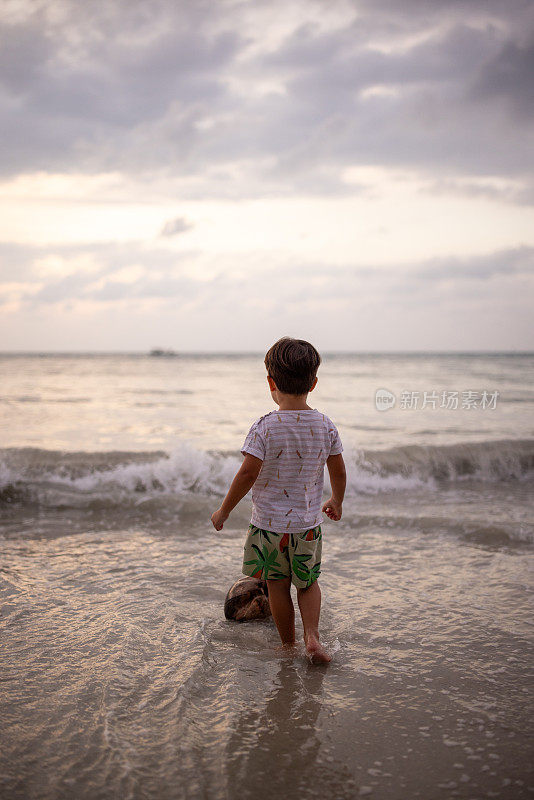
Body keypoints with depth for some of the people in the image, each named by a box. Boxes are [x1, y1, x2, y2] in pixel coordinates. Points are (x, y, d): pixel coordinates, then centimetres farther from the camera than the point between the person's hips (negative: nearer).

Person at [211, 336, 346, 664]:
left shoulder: (265, 426, -17)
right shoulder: (326, 425, -5)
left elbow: (248, 472, -21)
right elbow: (339, 471, 4)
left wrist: (224, 511, -9)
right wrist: (337, 501, 23)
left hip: (269, 523, -3)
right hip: (308, 524, 3)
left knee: (278, 585, 14)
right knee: (308, 582, 21)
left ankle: (288, 645, 26)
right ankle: (313, 637, 6)